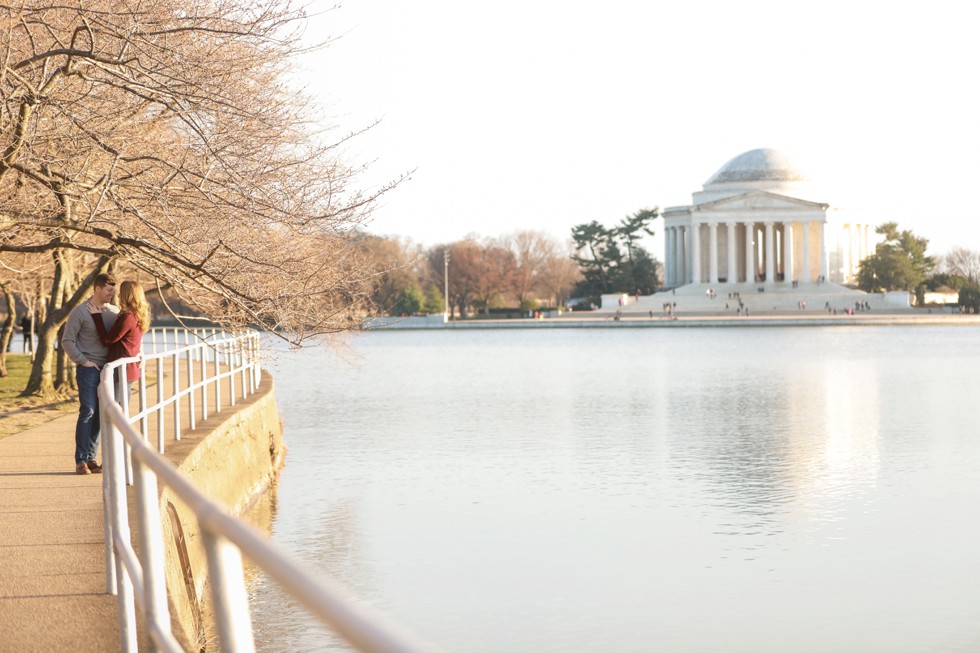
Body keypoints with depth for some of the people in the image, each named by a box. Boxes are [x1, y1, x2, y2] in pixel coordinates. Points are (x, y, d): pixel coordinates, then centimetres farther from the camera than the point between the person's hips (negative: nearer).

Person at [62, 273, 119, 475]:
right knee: (88, 411, -9)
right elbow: (67, 341, -3)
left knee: (100, 414, 4)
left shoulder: (114, 312, 9)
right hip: (88, 368, -4)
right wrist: (83, 361, -9)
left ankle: (91, 458, 11)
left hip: (108, 368, 5)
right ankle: (81, 460, -5)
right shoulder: (79, 312, -4)